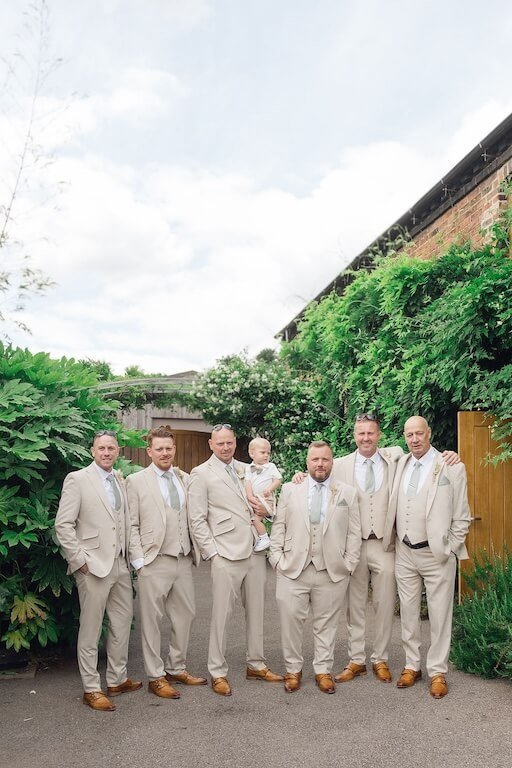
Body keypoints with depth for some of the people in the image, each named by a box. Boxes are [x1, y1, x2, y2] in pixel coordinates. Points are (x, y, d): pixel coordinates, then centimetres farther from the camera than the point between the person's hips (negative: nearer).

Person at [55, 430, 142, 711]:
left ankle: (117, 679, 30)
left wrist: (129, 555, 7)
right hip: (94, 565, -6)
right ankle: (91, 689, 17)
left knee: (122, 622, 15)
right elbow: (63, 525, -11)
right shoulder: (77, 479, -8)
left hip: (120, 564, 7)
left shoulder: (120, 480, 10)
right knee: (90, 629, 4)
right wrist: (79, 560, -13)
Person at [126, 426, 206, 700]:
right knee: (152, 620, 4)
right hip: (154, 562, -5)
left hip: (184, 560, 5)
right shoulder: (136, 481, -3)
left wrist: (195, 551, 6)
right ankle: (155, 677, 18)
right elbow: (132, 525, -5)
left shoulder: (185, 479, 10)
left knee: (185, 615, 13)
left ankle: (177, 668, 31)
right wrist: (138, 561, -10)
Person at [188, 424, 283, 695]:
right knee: (221, 614, 0)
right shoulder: (201, 474, -3)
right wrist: (213, 552, -11)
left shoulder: (245, 470, 12)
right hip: (226, 555, -5)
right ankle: (217, 673, 14)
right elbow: (197, 520, -5)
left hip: (255, 551, 5)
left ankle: (256, 664, 27)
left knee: (256, 610, 13)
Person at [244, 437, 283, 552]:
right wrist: (250, 496, -14)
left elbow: (278, 480, -1)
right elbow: (247, 483, 0)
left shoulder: (271, 466, 5)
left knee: (256, 518, -20)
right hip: (254, 500, 5)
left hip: (266, 500, -5)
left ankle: (264, 539, -8)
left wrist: (270, 488, -19)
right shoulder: (249, 468, 10)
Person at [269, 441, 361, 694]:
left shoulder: (348, 493, 6)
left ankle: (323, 671, 23)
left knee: (326, 623, 8)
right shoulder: (290, 489, 7)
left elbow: (354, 532, 5)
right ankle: (293, 670, 20)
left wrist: (349, 564, -1)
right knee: (290, 620, 3)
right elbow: (278, 527, 6)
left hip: (332, 571, 0)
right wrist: (277, 558, -1)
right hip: (292, 569, 0)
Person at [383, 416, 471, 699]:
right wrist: (391, 541, 6)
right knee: (408, 612, 12)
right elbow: (394, 509, 13)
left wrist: (449, 549, -6)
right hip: (404, 553, 4)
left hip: (436, 554, -4)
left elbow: (462, 516, -4)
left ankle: (438, 671, 17)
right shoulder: (400, 465, 6)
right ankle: (411, 665, 26)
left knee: (439, 614, 4)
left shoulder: (452, 467, -7)